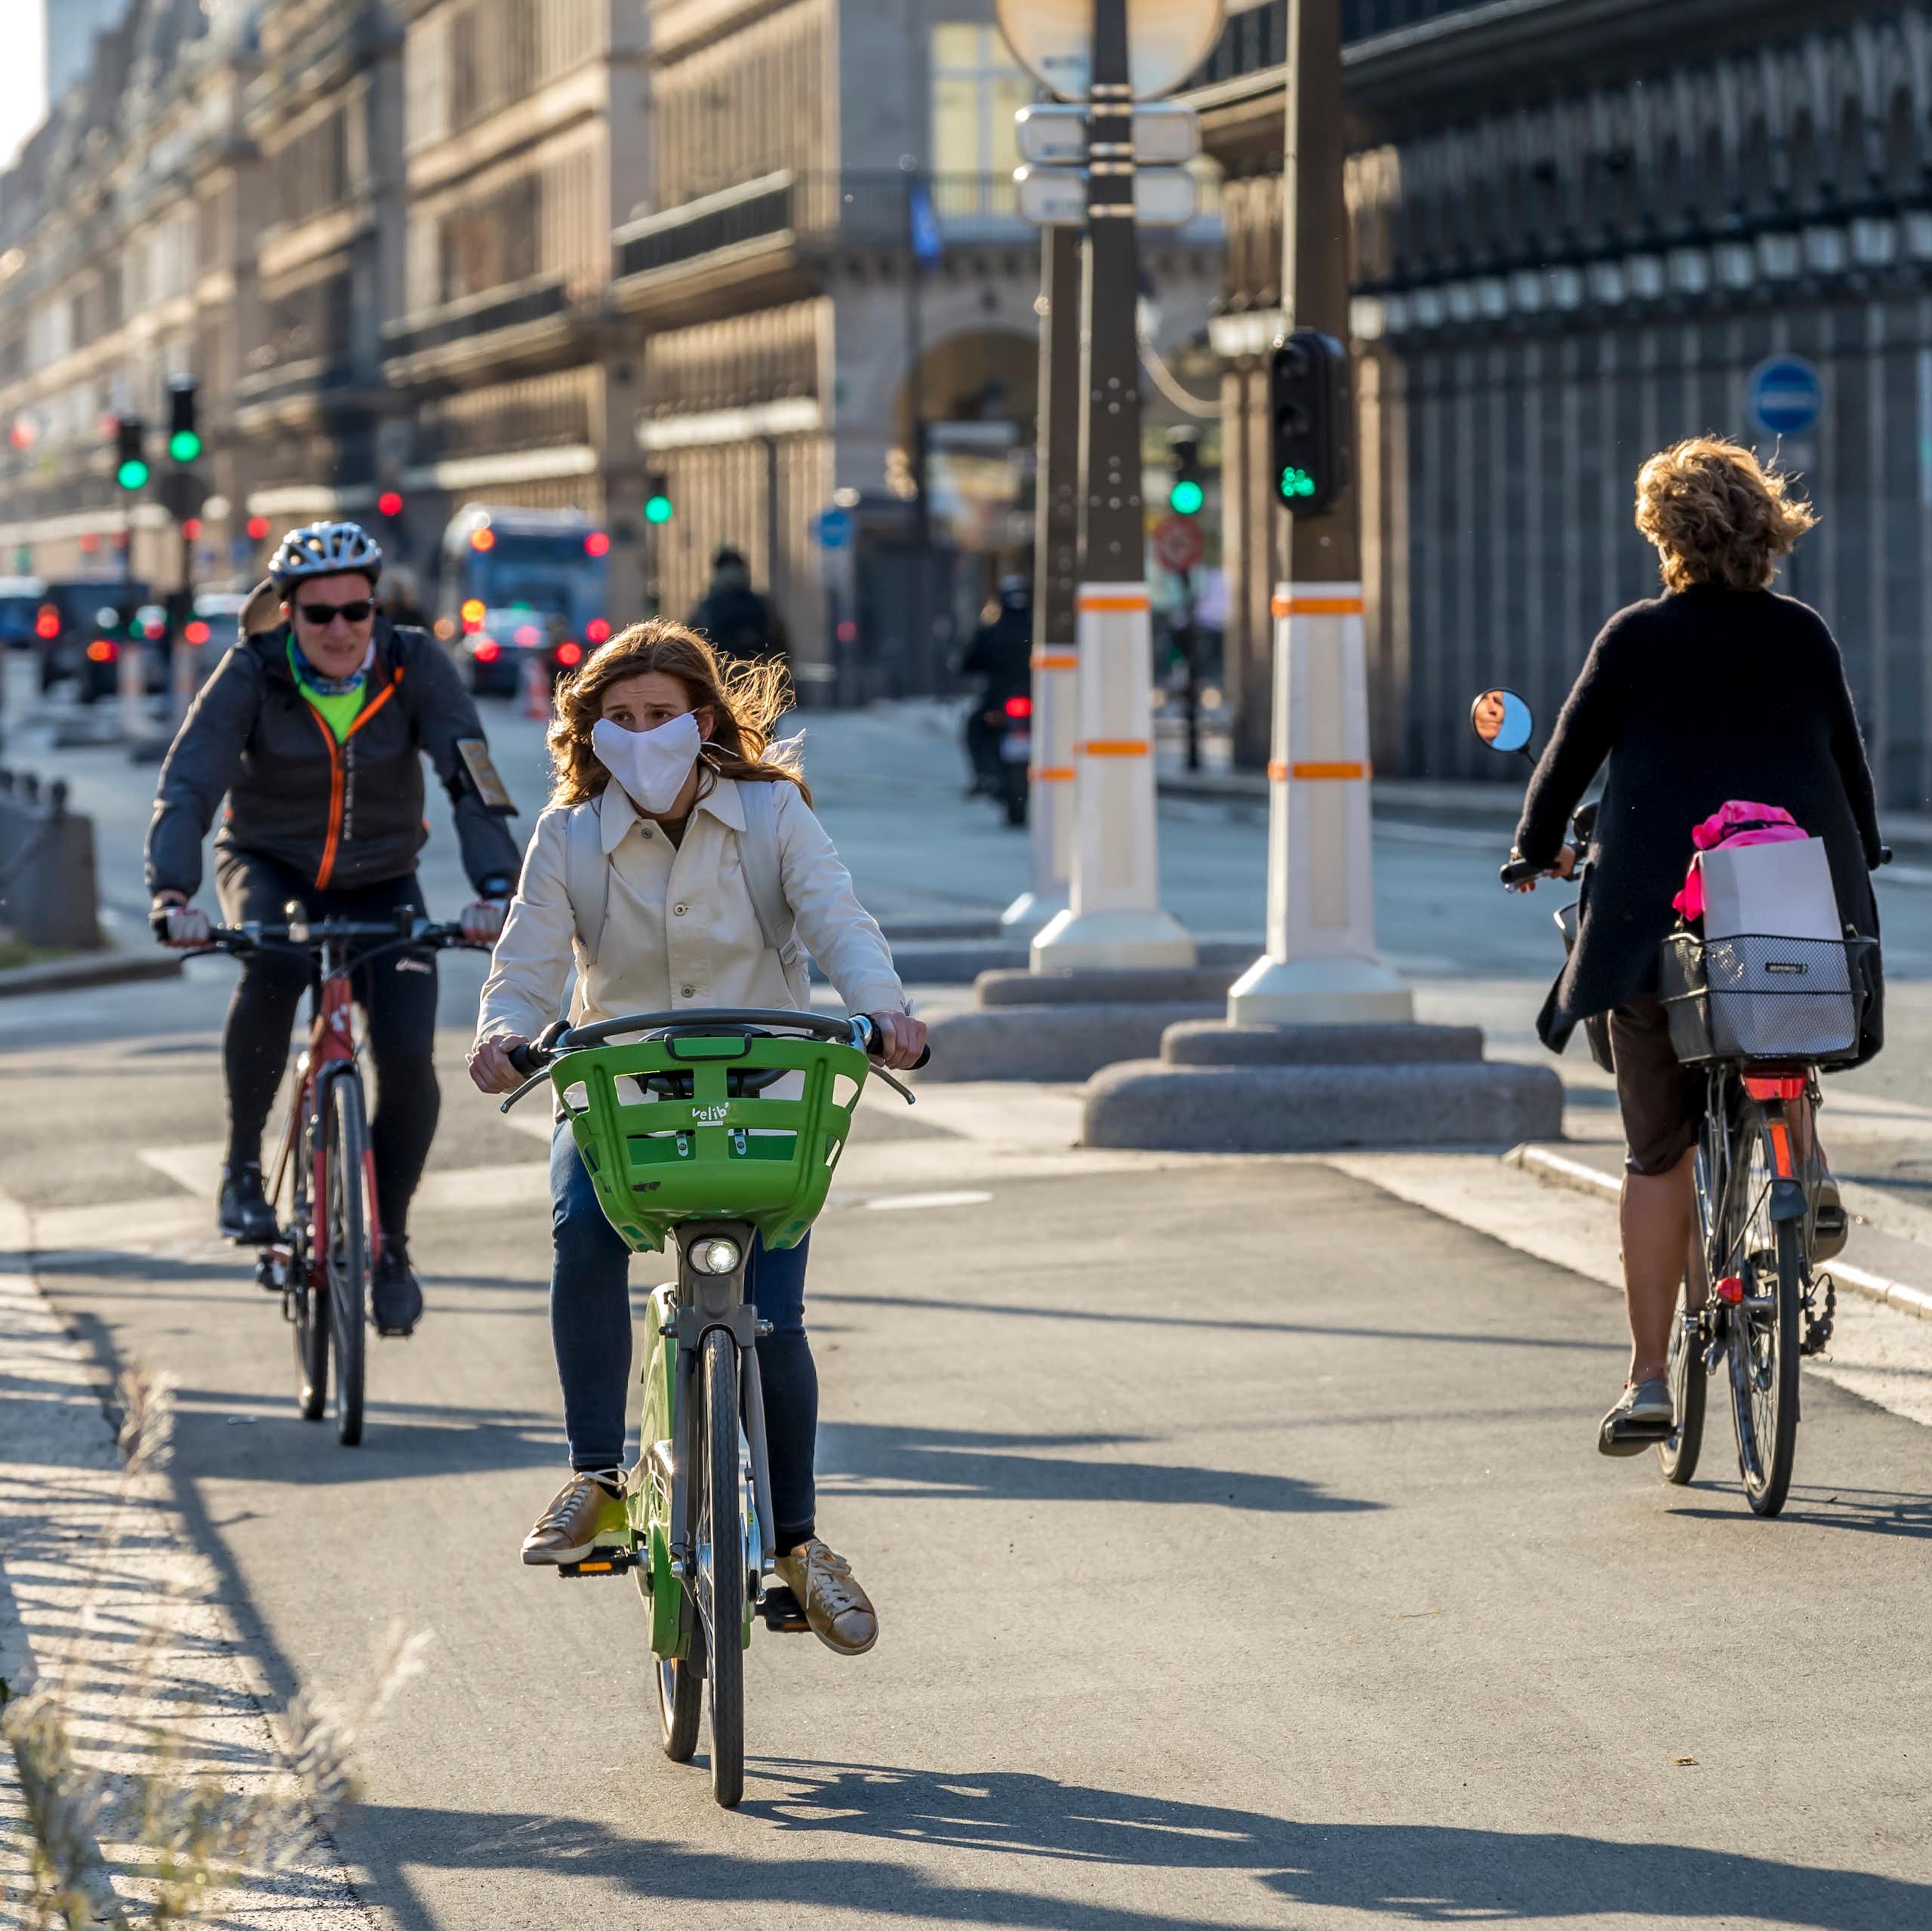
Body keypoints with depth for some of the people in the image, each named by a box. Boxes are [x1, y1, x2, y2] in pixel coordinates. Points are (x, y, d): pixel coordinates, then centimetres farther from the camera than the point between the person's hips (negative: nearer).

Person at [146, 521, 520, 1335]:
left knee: (407, 1055, -18)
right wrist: (172, 895, -45)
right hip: (269, 868, -1)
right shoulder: (252, 673, -19)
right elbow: (186, 787, -28)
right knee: (272, 964, -36)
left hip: (381, 883, 1)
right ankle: (243, 1161, -16)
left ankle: (391, 1243, 5)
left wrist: (497, 889, -43)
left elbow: (472, 780, -26)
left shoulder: (415, 665, -18)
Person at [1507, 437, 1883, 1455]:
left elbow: (1569, 754, 8)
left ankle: (1646, 1379, 1)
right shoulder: (1804, 636, 5)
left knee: (1657, 1152, 5)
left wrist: (1538, 848, 27)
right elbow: (1851, 762, 14)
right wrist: (1857, 862, 33)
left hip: (1661, 916, -2)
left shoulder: (1634, 637, 0)